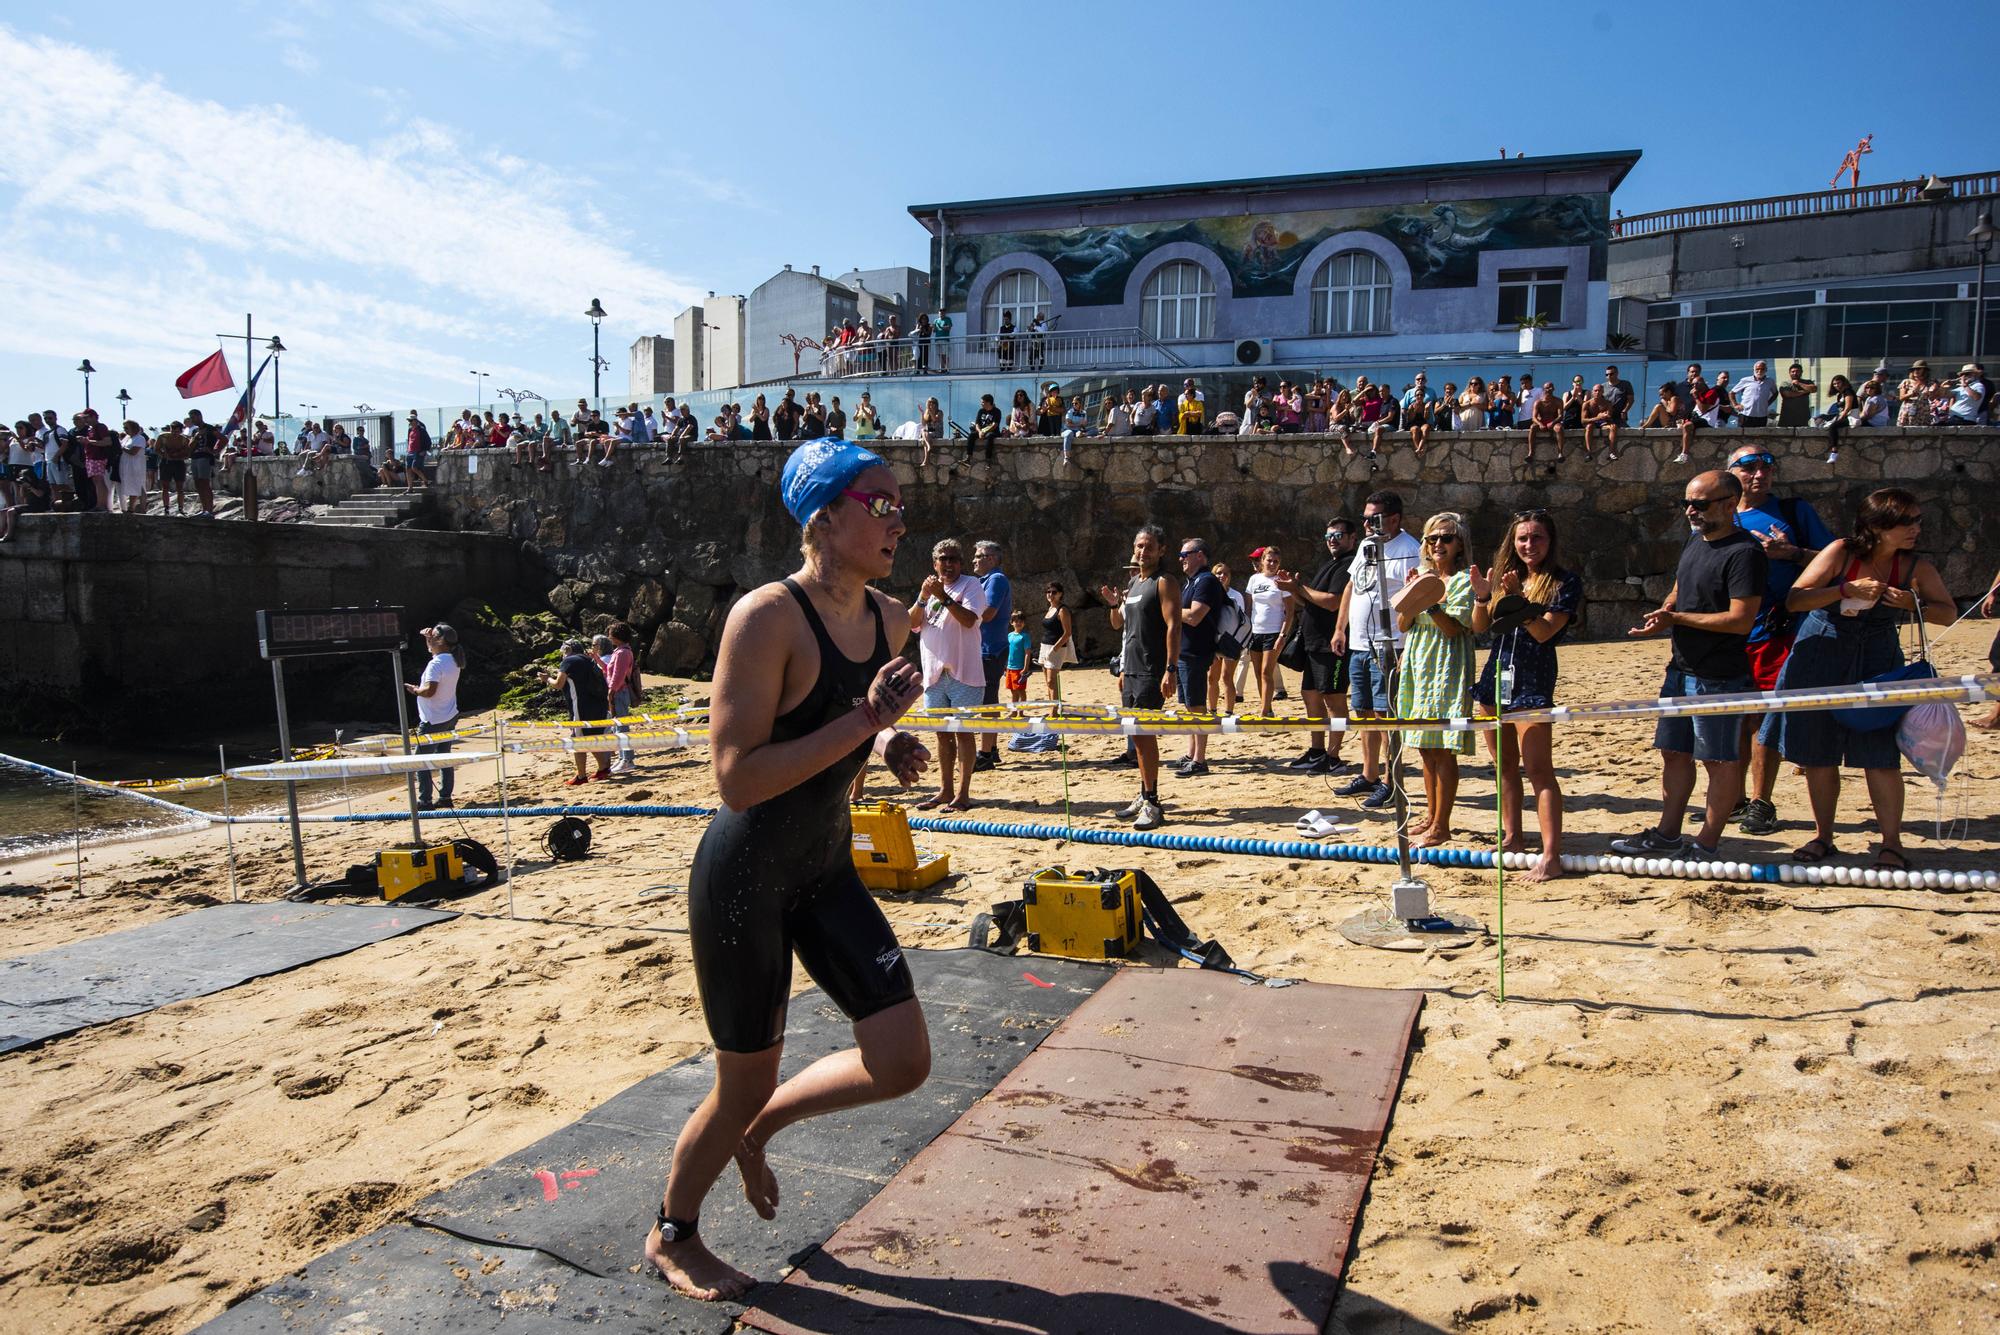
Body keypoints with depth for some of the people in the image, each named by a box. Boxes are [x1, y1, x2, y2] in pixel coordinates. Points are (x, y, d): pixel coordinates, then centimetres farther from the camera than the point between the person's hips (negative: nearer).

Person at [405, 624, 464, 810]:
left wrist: (413, 689, -11)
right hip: (449, 718, 9)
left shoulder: (436, 664, -22)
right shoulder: (453, 660, 5)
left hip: (433, 722, -9)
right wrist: (428, 639, 9)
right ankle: (445, 797, 18)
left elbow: (429, 690, -29)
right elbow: (434, 650, 25)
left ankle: (425, 801, 1)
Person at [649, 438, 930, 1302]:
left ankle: (759, 1127, 32)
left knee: (904, 1062, 2)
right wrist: (865, 720, -30)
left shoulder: (889, 620, 2)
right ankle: (672, 1236, 40)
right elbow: (737, 779, -28)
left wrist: (889, 746, -1)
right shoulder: (767, 617, -22)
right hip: (744, 877, -7)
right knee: (743, 1084, 9)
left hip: (826, 869, 7)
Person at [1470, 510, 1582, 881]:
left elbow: (1544, 631, -14)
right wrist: (1481, 597, -11)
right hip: (1496, 675, 6)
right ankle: (1512, 837, 25)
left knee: (1537, 768, -12)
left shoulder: (1566, 582, -4)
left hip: (1533, 680, -6)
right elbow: (1480, 628, 6)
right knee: (1505, 765, 13)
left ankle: (1551, 856, -14)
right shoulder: (1504, 576, 11)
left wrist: (1518, 600, -27)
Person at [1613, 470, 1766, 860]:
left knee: (1720, 760, 2)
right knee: (1673, 751, 13)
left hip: (1719, 677, -9)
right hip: (1681, 669, 9)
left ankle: (1707, 844, 10)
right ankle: (1667, 836, 22)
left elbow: (1741, 619, -22)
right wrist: (1665, 612, 1)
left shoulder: (1744, 553, -16)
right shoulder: (1696, 540, 12)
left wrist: (1676, 618, -18)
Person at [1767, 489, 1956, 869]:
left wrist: (1913, 605, -13)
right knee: (1817, 755, 6)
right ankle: (1823, 837, 21)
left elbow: (1949, 614, 5)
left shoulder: (1916, 568, -2)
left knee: (1880, 756, -5)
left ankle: (1892, 843, 8)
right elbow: (1794, 599, -13)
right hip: (1820, 661, 0)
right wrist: (1847, 590, -23)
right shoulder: (1842, 552, -8)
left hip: (1876, 666, 1)